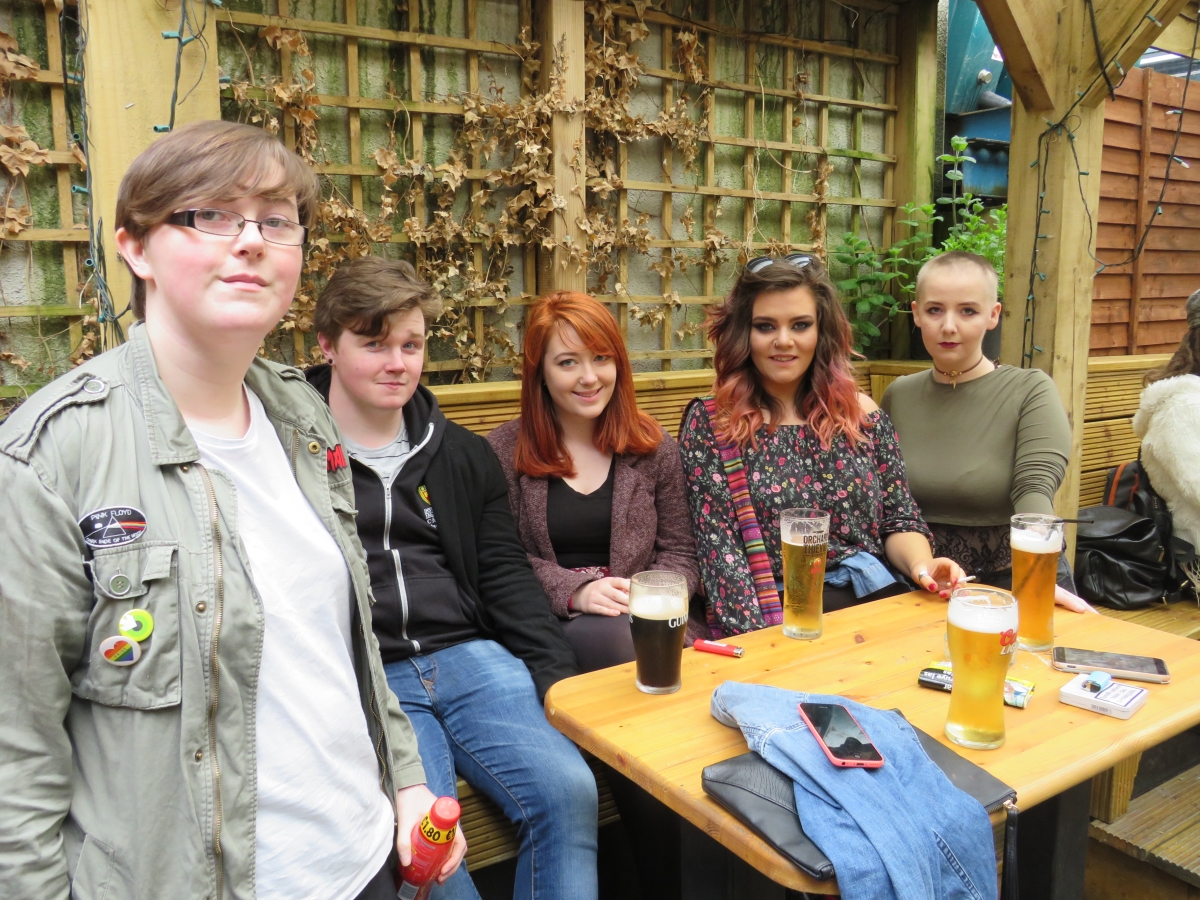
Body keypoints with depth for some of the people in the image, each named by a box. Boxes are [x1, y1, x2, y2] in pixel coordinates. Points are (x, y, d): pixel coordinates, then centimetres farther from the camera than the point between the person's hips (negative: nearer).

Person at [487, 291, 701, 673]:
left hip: (637, 617, 2)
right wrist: (574, 592, -16)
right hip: (550, 624, -2)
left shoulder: (654, 447, 9)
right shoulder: (503, 451, 3)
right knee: (606, 634, -35)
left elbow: (679, 552, 10)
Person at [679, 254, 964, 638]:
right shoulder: (709, 424, -2)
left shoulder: (862, 414, 10)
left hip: (872, 593, 5)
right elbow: (720, 550, -7)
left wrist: (921, 564, -9)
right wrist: (762, 638, -19)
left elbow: (899, 521, 12)